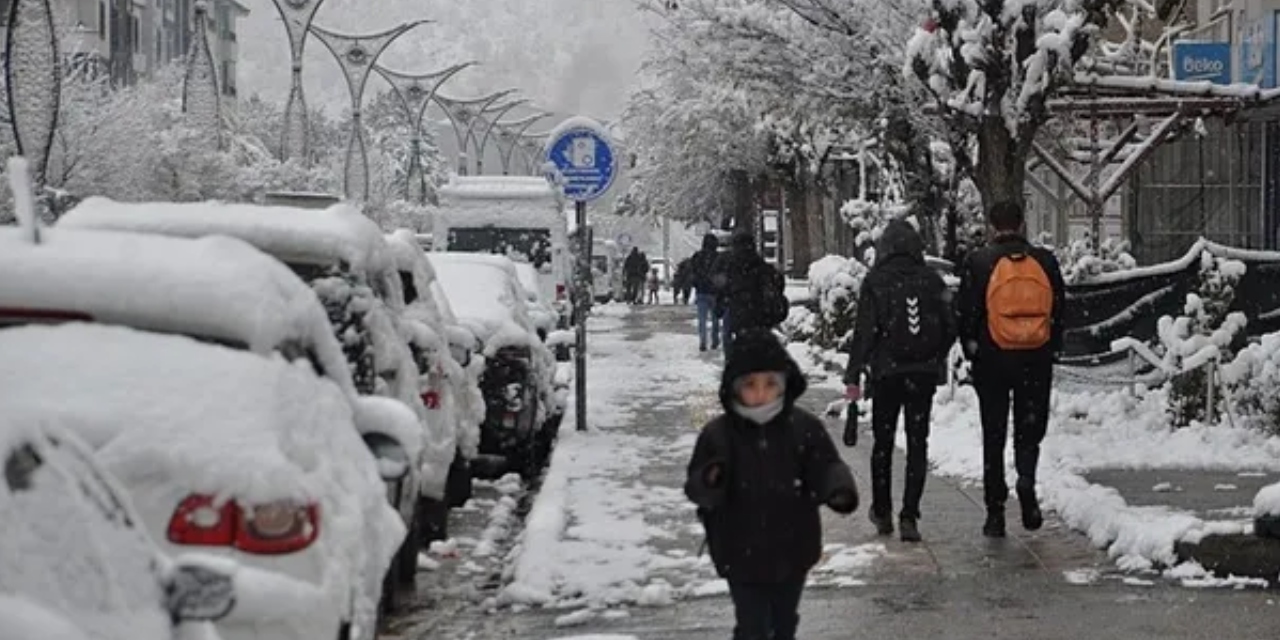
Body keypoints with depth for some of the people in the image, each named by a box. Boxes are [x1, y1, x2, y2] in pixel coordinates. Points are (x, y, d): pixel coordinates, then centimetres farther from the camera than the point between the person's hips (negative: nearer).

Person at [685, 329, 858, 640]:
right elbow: (696, 488, -9)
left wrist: (840, 491, -29)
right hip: (742, 555, -2)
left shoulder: (804, 428, -10)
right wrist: (710, 482, -33)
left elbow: (826, 468, -6)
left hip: (792, 551, 2)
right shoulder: (717, 435, -12)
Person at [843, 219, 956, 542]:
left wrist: (853, 376, -7)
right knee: (917, 443, 4)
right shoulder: (932, 280, -1)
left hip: (887, 371, -1)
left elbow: (864, 331, -10)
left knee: (883, 442, 14)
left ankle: (882, 512, 22)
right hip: (925, 372, 1)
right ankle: (909, 517, -3)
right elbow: (950, 329, 1)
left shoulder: (875, 281, -7)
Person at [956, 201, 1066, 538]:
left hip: (992, 359, -1)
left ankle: (995, 513, 8)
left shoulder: (977, 262, -4)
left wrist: (971, 350, 9)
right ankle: (1027, 478, -17)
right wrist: (1052, 349, 13)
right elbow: (1059, 309, 6)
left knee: (994, 435, 7)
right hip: (1037, 359, 1)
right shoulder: (1045, 261, 3)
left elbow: (965, 312, -3)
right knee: (1030, 429, 12)